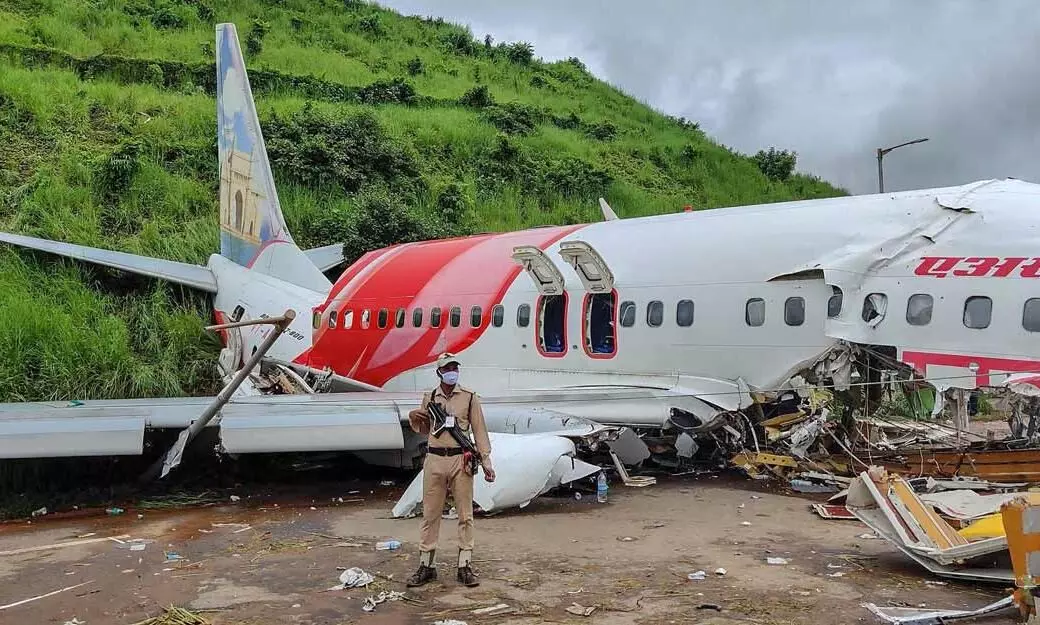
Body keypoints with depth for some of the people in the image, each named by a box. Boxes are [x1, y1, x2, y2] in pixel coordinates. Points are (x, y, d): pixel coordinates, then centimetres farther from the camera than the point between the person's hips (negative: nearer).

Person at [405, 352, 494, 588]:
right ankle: (427, 565, 14)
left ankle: (464, 566, 10)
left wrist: (486, 462, -4)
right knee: (430, 514, 5)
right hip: (434, 460, 2)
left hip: (461, 460, -1)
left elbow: (479, 431, 2)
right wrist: (413, 419, -1)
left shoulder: (469, 398, 3)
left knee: (465, 515, 2)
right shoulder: (429, 398, 9)